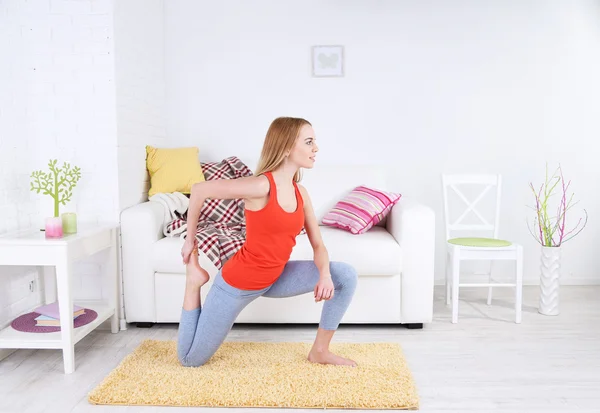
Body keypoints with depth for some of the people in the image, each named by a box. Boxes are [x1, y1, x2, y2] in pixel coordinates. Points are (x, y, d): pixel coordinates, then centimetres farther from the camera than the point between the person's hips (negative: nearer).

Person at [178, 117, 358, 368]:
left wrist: (325, 275, -20)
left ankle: (320, 351, 8)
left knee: (345, 276, -4)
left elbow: (318, 245, 1)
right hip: (238, 283, -6)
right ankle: (194, 278, 18)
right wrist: (190, 240, -8)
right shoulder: (261, 186, -25)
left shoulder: (301, 193, -2)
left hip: (274, 279, 6)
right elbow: (198, 190, -18)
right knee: (190, 359, 7)